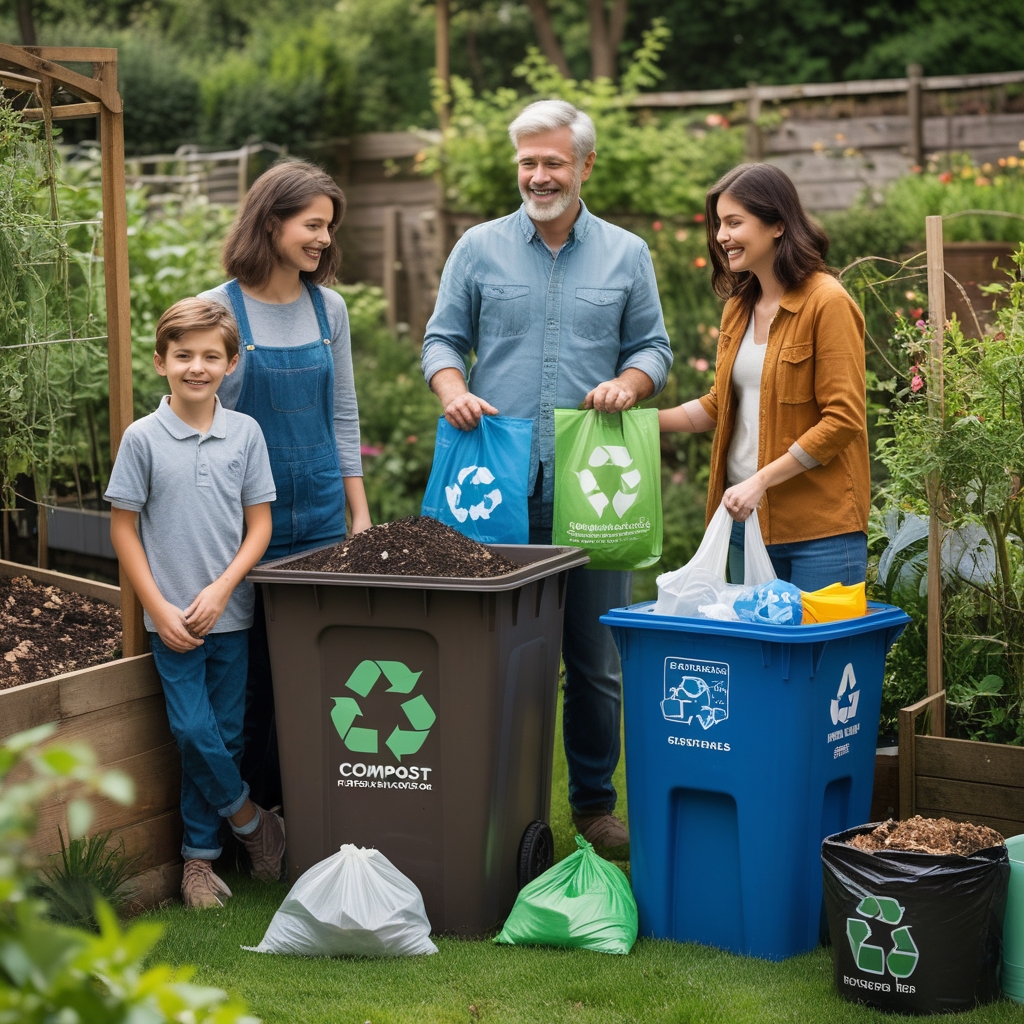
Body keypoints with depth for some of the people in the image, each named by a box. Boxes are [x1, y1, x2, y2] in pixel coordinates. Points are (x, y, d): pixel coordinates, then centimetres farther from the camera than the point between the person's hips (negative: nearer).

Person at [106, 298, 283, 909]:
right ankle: (251, 820, 15)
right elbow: (124, 528, -1)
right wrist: (160, 609, -7)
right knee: (195, 731, -9)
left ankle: (200, 854, 21)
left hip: (229, 613, 2)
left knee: (224, 736, 7)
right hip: (172, 618, -2)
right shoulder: (143, 438, -5)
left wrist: (220, 591, -9)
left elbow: (260, 524, 3)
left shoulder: (245, 433, 0)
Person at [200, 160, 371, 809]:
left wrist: (360, 514, 10)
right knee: (254, 665, -2)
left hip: (321, 515, 4)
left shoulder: (328, 307, 7)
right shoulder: (220, 309, -6)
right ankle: (256, 806, 10)